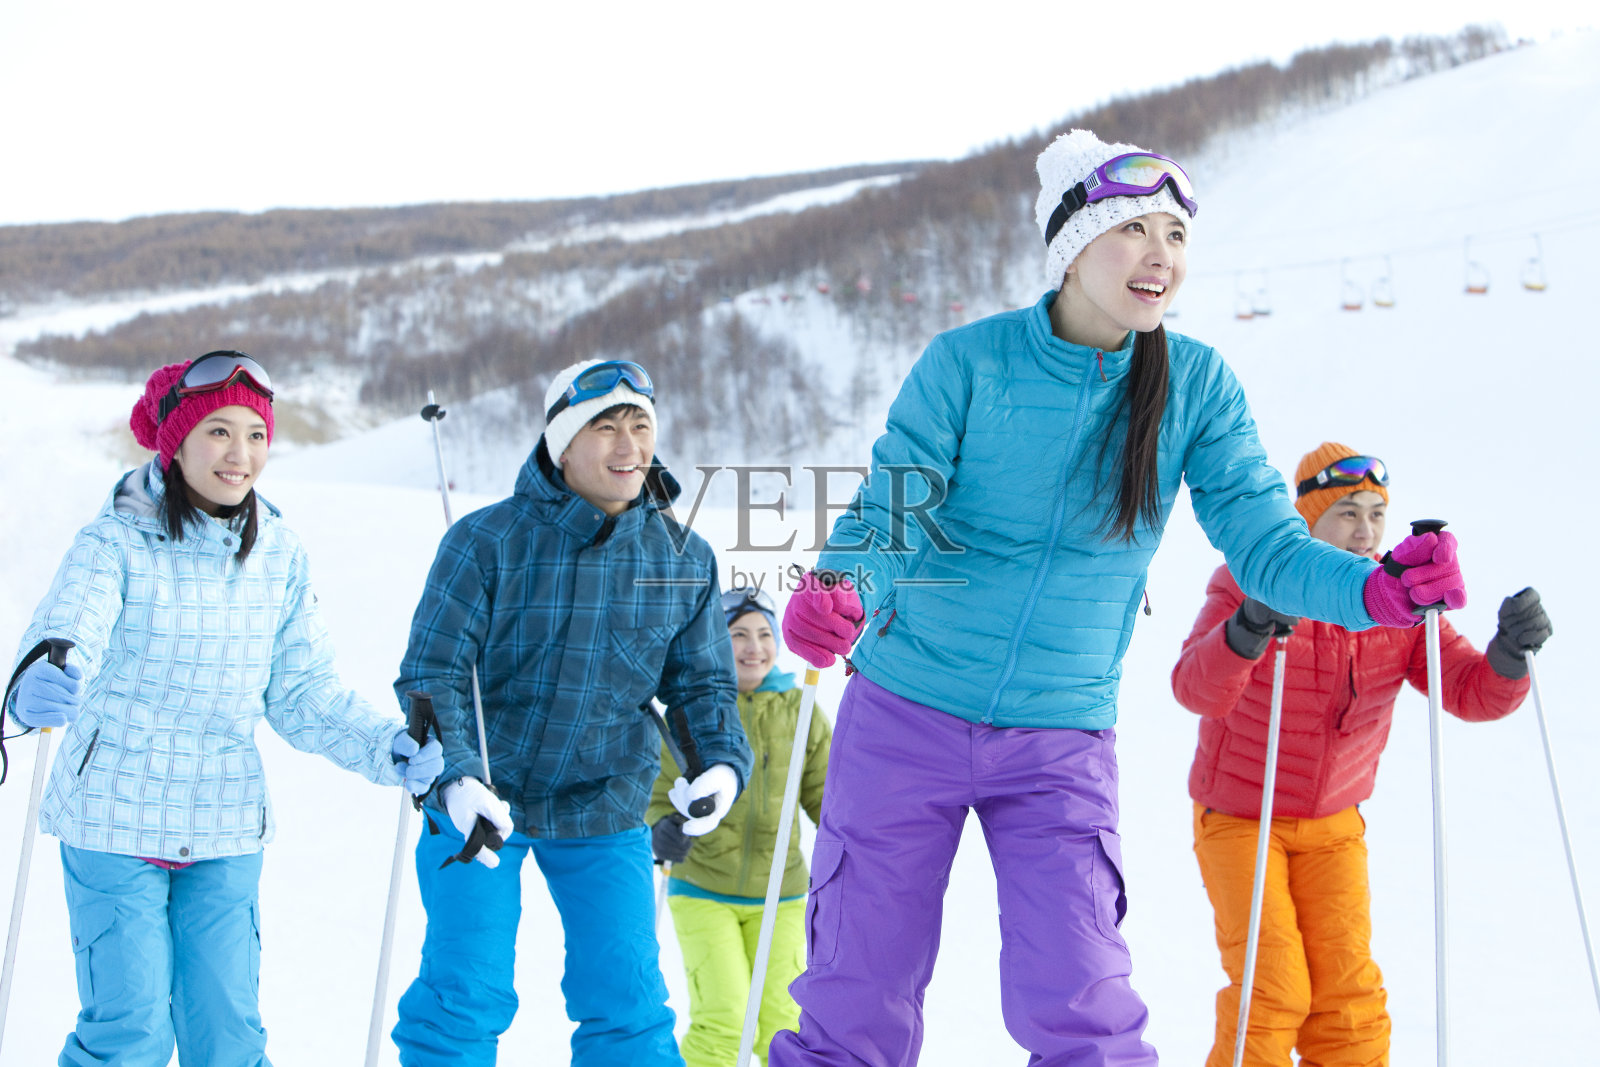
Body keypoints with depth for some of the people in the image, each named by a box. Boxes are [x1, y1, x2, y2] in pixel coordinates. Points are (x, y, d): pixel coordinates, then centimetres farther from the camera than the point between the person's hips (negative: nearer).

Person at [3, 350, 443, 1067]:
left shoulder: (279, 556, 3)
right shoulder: (118, 541, -11)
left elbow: (303, 695, 6)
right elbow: (68, 629, -29)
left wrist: (390, 751, -9)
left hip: (226, 829, 4)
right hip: (114, 820, -4)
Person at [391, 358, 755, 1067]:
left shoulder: (685, 558, -1)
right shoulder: (486, 541, -13)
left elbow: (702, 682, 8)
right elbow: (433, 673, -13)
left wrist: (723, 762, -13)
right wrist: (455, 777, -30)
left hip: (607, 807, 3)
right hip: (479, 798, -3)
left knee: (626, 997, 5)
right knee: (465, 995, -2)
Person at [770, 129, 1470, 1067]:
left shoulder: (1197, 385, -4)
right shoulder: (970, 363, -11)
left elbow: (1265, 542, -7)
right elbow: (891, 513, -14)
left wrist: (1372, 588, -27)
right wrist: (838, 588, -37)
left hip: (1062, 742, 1)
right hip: (907, 716, -1)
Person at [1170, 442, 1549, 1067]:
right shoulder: (1249, 585, -19)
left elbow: (1473, 694, -12)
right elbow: (1195, 688, -35)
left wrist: (1510, 652, -35)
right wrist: (1251, 628, -55)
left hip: (1333, 824, 4)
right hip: (1237, 817, -3)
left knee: (1348, 987, -5)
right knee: (1273, 988, -13)